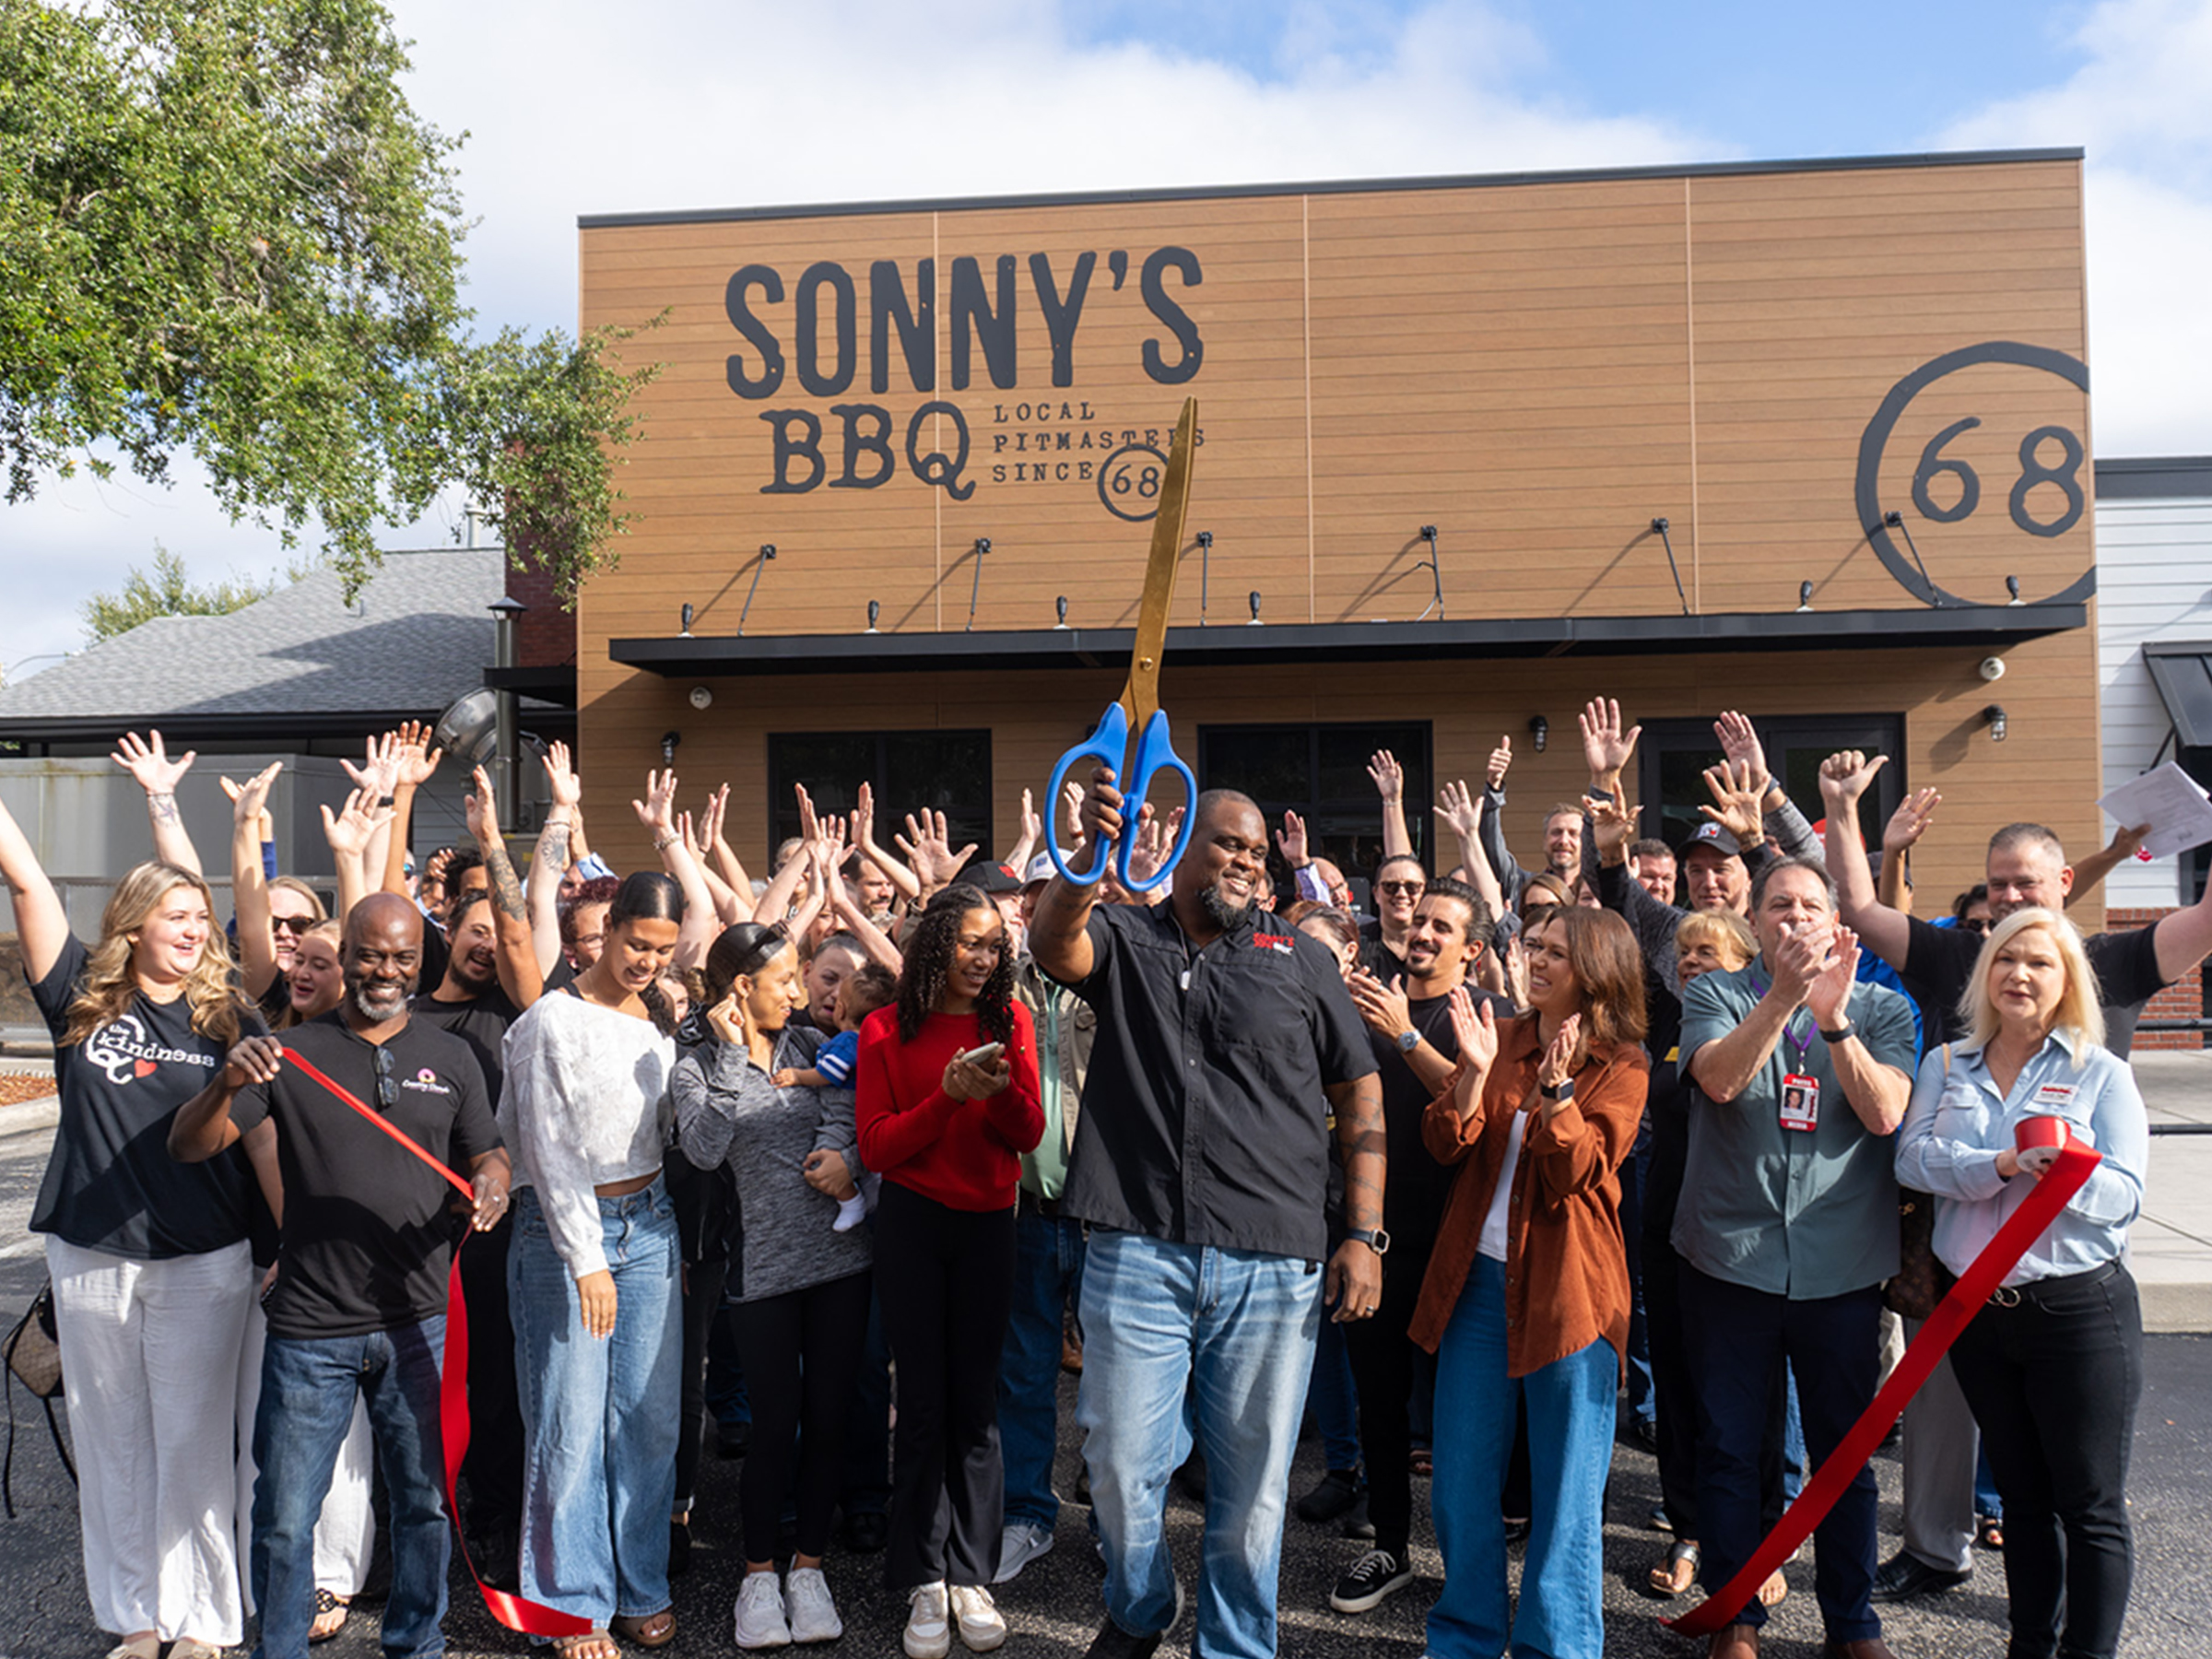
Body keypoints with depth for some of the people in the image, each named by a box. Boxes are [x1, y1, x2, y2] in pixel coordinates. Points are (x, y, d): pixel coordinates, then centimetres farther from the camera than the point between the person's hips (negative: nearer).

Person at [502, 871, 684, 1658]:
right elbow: (547, 1149, -10)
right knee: (571, 1422, -1)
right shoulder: (553, 1018, -9)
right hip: (564, 1225, -5)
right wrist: (586, 1260, -12)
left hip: (649, 1224, 5)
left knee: (650, 1415, 7)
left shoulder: (664, 1018, 8)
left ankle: (643, 1589, 21)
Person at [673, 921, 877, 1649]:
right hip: (765, 1264, -3)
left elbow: (853, 1115, 5)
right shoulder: (698, 1068, 0)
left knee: (827, 1418, 8)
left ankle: (808, 1567, 23)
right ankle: (758, 1575, 19)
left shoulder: (811, 1045, 11)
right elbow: (705, 1149, -16)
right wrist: (733, 1056, -15)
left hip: (841, 1255, 3)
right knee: (775, 1426, 1)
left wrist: (841, 1154, -14)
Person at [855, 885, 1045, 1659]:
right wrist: (946, 1097, -20)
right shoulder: (886, 1030, -3)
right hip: (913, 1223, -1)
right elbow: (876, 1146, -7)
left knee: (976, 1401, 6)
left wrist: (1000, 1088, -20)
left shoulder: (1010, 1022, 2)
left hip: (987, 1223, 2)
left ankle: (971, 1577, 16)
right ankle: (923, 1582, 13)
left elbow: (1029, 1134, 1)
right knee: (923, 1402, 3)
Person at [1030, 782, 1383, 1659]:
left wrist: (1363, 1234, 2)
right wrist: (1093, 854, -34)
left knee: (1253, 1481, 8)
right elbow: (1053, 941, -15)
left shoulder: (1301, 960, 10)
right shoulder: (1123, 940, 8)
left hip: (1273, 1265, 1)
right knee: (1121, 1464, 6)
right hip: (1137, 1251, 0)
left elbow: (1360, 1101, 10)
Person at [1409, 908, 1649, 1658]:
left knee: (1566, 1487, 3)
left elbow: (1577, 1170, -14)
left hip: (1565, 1287, -3)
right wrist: (1475, 1069, -17)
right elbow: (1446, 1143, -2)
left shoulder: (1622, 1066, -2)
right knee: (1461, 1477, 10)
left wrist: (1555, 1087, -28)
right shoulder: (1501, 1035, 8)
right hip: (1479, 1278, 4)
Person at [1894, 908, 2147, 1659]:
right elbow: (1912, 1156, -7)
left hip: (2078, 1309, -3)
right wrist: (2001, 1167, -21)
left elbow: (2124, 1194, -9)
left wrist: (2066, 1172, -28)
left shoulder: (2102, 1073, -1)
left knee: (2090, 1505, 2)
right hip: (1977, 1308, 3)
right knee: (2022, 1493, 16)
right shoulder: (1946, 1066, 7)